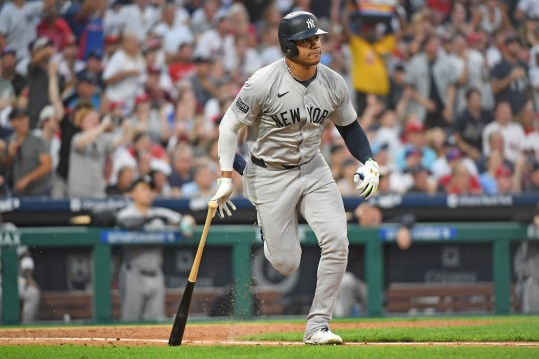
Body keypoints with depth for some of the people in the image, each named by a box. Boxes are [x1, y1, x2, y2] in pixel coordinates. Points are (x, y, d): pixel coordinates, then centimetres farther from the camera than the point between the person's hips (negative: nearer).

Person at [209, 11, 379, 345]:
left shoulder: (333, 83, -7)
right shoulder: (263, 83, -20)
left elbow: (349, 125, 10)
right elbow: (230, 126, -11)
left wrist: (369, 161, -6)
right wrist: (226, 180, -16)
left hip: (314, 170, 4)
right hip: (270, 175, -4)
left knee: (337, 242, -15)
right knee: (286, 264, -4)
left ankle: (317, 326, -5)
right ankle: (267, 231, 34)